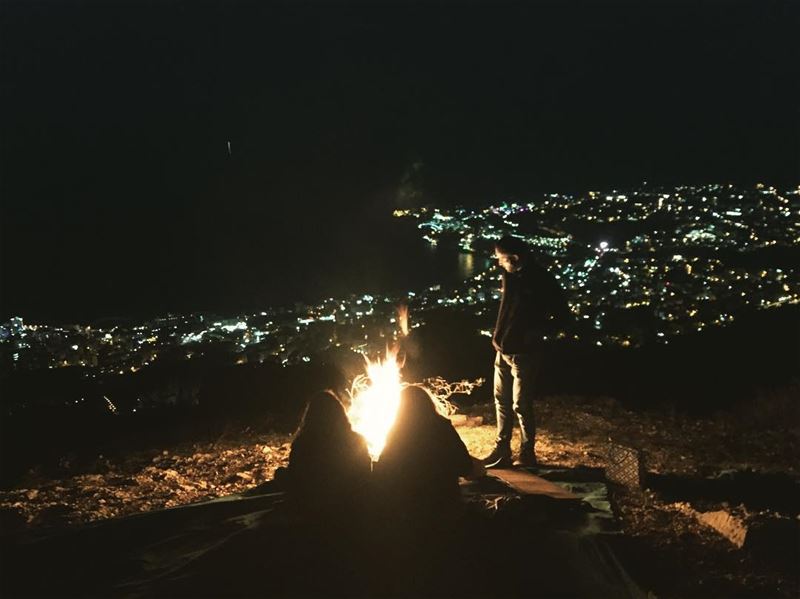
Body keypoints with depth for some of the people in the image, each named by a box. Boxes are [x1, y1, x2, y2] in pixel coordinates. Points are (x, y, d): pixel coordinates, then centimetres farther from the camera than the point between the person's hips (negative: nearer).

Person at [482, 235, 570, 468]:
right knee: (502, 401, 14)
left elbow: (561, 312, -9)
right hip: (503, 350, 8)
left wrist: (538, 332, -17)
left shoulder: (541, 280, -16)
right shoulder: (511, 276, 4)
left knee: (521, 405, -2)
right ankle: (501, 450, 25)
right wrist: (499, 336, 9)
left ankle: (527, 455, 10)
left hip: (524, 353, -7)